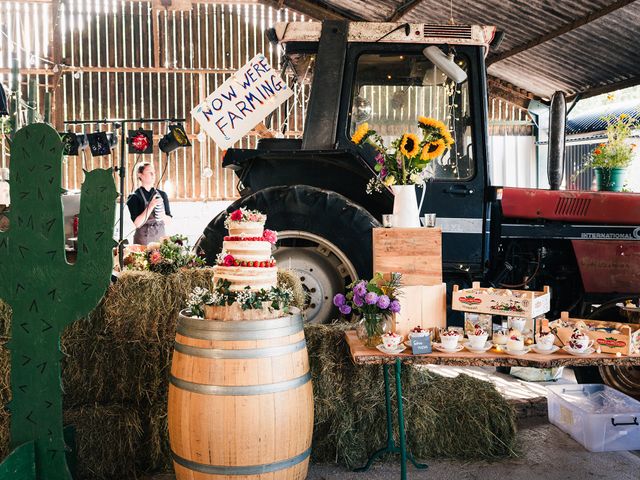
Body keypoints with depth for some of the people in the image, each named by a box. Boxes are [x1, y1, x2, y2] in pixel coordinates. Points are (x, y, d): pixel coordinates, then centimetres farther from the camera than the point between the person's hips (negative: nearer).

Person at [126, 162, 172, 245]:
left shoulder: (162, 194, 9)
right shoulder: (134, 197, -4)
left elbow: (168, 221, 11)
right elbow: (137, 223, -12)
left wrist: (163, 216, -10)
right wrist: (151, 206, -19)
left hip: (160, 238, 4)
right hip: (143, 240, -4)